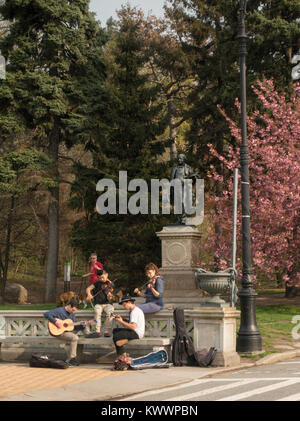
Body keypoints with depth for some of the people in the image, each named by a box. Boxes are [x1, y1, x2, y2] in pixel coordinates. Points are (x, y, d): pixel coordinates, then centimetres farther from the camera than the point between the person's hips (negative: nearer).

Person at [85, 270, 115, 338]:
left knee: (110, 313, -33)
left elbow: (109, 299, -8)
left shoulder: (111, 285, 0)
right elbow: (88, 288, 1)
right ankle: (98, 332, -32)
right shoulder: (98, 283, 5)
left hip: (107, 304, -1)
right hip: (98, 304, 1)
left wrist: (109, 296, -32)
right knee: (97, 312, -33)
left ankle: (107, 331, -28)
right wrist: (89, 294, -20)